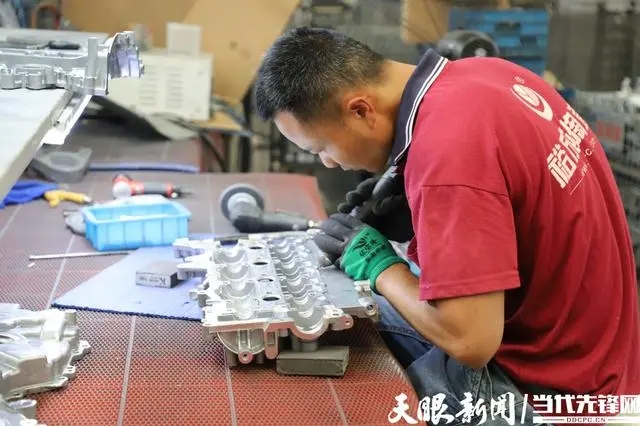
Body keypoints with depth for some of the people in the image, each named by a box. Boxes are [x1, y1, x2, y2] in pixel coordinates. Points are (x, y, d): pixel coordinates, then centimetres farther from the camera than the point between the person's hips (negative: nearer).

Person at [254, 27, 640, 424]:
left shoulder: (447, 148, -30)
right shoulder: (481, 74, -3)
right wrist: (426, 215, 0)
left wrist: (378, 265, -14)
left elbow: (469, 340, -30)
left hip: (546, 388, -8)